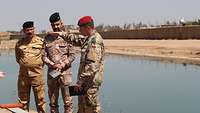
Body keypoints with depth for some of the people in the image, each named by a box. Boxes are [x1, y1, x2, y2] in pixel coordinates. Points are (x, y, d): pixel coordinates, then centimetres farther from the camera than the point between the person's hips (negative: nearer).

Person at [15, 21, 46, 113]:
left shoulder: (40, 41, -1)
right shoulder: (19, 43, 6)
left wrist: (39, 65, 6)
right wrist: (24, 64, 12)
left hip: (37, 74, -2)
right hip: (23, 74, 3)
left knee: (40, 99, 2)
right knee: (23, 100, 10)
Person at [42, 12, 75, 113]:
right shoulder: (47, 39, 8)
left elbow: (72, 55, -3)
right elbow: (44, 56, 5)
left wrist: (62, 65, -15)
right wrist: (52, 64, -10)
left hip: (65, 72, -3)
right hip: (51, 73, 3)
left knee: (67, 100, 0)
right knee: (53, 101, 11)